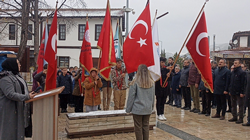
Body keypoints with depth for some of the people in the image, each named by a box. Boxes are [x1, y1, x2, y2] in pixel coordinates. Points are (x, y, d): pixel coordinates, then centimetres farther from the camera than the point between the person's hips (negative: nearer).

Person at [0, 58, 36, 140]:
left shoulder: (16, 76, 12)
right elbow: (11, 94, -28)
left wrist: (30, 95, 20)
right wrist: (27, 97, -31)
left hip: (19, 109, 9)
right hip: (10, 111, -9)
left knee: (19, 128, 16)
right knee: (11, 130, -1)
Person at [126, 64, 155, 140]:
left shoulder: (135, 83, -12)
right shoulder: (152, 83, 2)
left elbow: (131, 97, -7)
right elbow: (153, 97, 11)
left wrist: (128, 108, 2)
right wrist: (152, 107, 22)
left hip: (138, 109, -4)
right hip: (148, 109, 4)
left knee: (138, 127, 6)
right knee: (146, 126, 13)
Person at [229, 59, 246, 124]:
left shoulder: (242, 72, -11)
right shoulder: (233, 72, 12)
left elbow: (243, 83, -14)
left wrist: (242, 92, -18)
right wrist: (230, 90, 12)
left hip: (239, 92, -8)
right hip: (233, 92, 8)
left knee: (240, 106, 3)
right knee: (233, 105, 13)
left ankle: (241, 118, 9)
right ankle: (234, 117, 23)